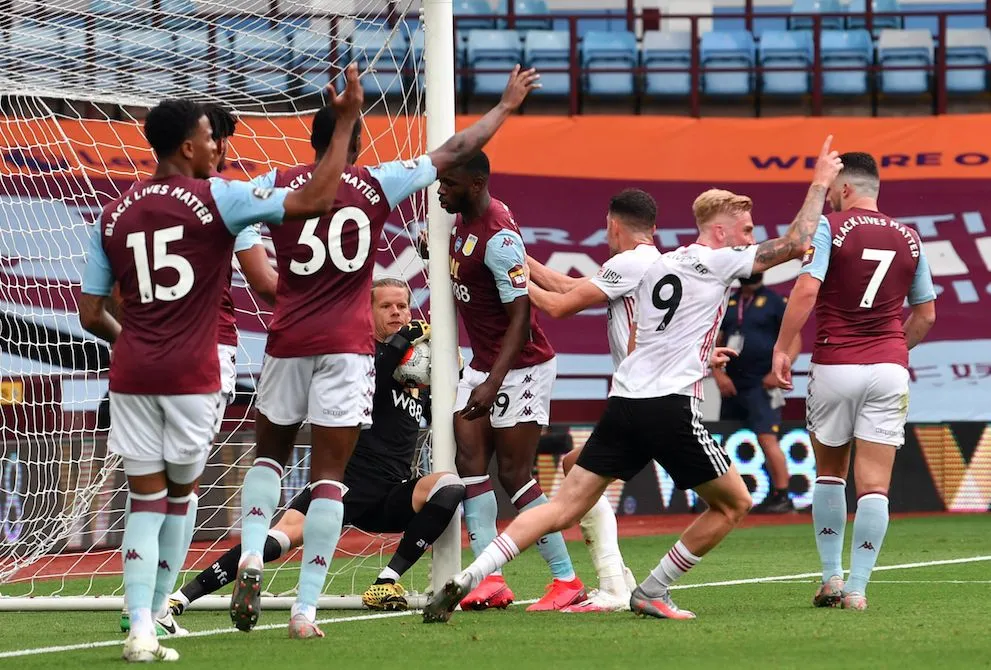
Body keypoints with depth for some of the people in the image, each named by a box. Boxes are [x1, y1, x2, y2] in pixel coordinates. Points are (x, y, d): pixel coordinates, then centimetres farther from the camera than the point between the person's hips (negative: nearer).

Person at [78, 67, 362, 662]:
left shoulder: (114, 215, 7)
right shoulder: (216, 200, -6)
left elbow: (91, 316, 10)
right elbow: (317, 200, -12)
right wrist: (346, 121, -5)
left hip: (133, 372, 3)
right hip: (193, 373, -3)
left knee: (145, 500, 6)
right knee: (180, 493, 14)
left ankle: (140, 629, -8)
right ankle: (150, 622, 14)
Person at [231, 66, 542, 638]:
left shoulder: (280, 185, 2)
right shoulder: (377, 184, 3)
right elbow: (455, 152, 11)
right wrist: (507, 106, 22)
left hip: (288, 343, 1)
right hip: (347, 348, -1)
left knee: (270, 454, 20)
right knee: (329, 475, 0)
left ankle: (252, 554, -6)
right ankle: (307, 608, -7)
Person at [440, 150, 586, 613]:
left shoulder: (498, 239, -24)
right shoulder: (465, 219, 4)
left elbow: (520, 317, -26)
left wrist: (493, 383, -32)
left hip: (520, 367, -9)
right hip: (482, 362, 9)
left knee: (514, 475, -6)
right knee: (469, 461, -2)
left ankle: (567, 580, 4)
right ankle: (491, 580, -6)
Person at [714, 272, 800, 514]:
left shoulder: (775, 302, -1)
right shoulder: (728, 302, 13)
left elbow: (794, 341, -4)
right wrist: (718, 374, -1)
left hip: (762, 385, -6)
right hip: (732, 385, 6)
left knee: (766, 438, -17)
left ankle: (781, 496, -13)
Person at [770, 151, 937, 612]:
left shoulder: (830, 228, -4)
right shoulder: (908, 238, 10)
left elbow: (807, 289, -16)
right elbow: (926, 314, 16)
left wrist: (782, 348, -9)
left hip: (835, 364, -2)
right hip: (889, 366, 2)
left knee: (829, 472, 17)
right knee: (874, 483, -1)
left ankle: (831, 577, 15)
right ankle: (857, 587, -7)